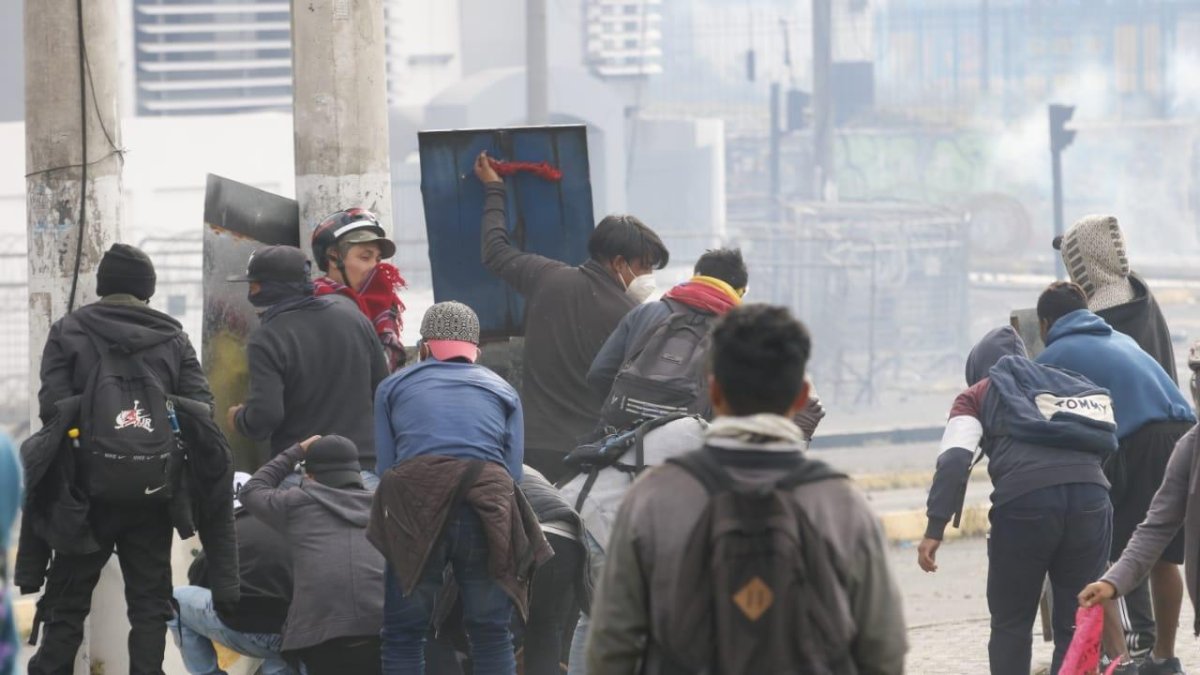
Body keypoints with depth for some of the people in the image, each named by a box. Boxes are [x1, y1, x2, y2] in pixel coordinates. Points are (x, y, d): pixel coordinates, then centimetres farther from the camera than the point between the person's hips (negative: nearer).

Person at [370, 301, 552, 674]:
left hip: (413, 506, -1)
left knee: (403, 635, 6)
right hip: (489, 510, 1)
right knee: (492, 635, 9)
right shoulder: (502, 390, 25)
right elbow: (514, 470, 13)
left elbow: (384, 465, 13)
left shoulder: (393, 386, 22)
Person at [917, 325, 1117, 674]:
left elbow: (954, 460, 5)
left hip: (1025, 499, -3)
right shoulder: (1067, 384, 36)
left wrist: (935, 528, 0)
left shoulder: (977, 396, 21)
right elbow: (1103, 441, 31)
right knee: (1078, 625, 11)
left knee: (1011, 624, 13)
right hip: (1091, 495, 3)